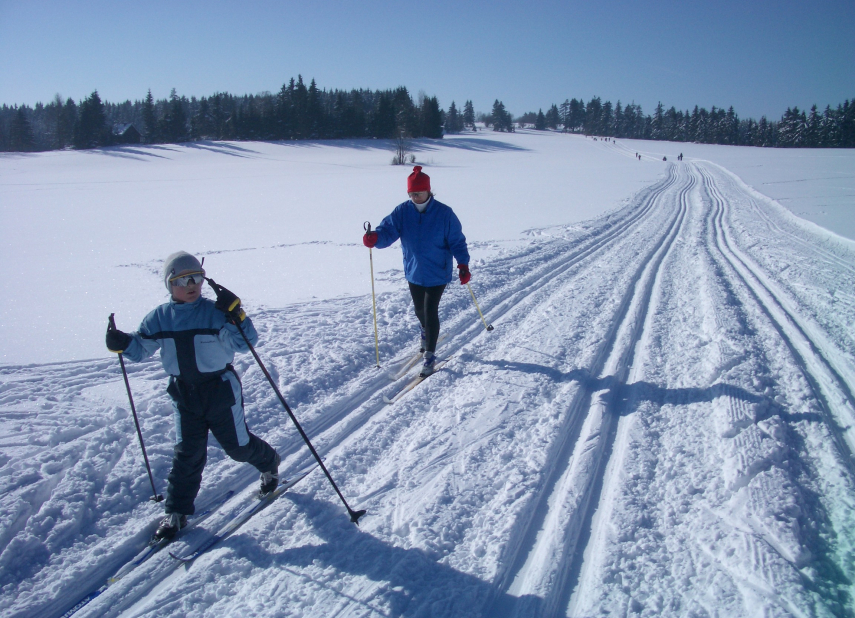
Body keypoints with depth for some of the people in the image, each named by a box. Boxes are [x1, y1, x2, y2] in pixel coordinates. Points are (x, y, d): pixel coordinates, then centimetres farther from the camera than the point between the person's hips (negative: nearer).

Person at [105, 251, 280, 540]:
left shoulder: (215, 312, -12)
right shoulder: (159, 318, 1)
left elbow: (244, 343, -17)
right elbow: (141, 348, 10)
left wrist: (235, 317, -32)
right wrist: (122, 343, -11)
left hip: (221, 390, -3)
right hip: (184, 395, 3)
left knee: (238, 446, 9)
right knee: (187, 453, 5)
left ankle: (270, 464, 39)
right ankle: (177, 512, 19)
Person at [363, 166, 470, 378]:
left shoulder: (444, 213, -14)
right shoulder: (402, 211, -7)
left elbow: (457, 241, -9)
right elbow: (388, 229, -16)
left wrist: (463, 265, -18)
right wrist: (375, 237, -38)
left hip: (437, 274, -4)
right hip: (413, 273, 4)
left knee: (430, 312, -6)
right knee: (419, 309, 22)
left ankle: (430, 354, 10)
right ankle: (426, 333, 54)